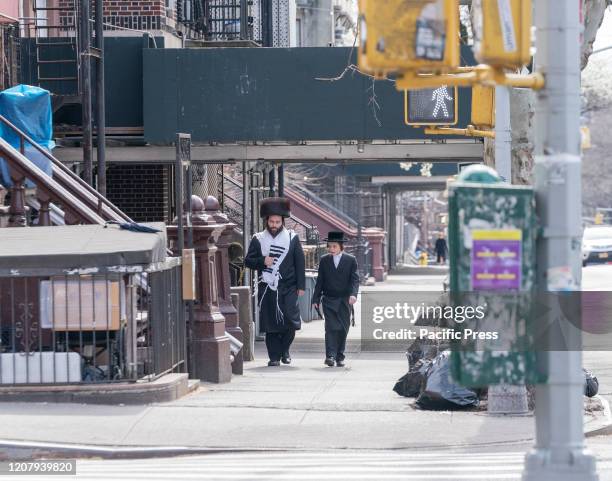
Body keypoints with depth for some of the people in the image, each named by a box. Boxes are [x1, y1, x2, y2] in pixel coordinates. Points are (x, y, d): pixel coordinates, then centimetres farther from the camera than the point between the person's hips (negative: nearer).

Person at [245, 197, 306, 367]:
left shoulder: (292, 238, 6)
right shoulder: (258, 239, 7)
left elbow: (300, 263, 6)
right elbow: (248, 261, 8)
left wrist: (301, 286, 1)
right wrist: (262, 261, -12)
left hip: (288, 288, 0)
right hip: (267, 288, 0)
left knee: (291, 321, -8)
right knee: (271, 324, 0)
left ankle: (284, 350, 14)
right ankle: (274, 356, 8)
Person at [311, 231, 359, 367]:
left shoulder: (350, 260, 1)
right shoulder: (324, 260, 7)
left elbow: (355, 279, -3)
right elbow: (320, 281, 9)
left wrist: (353, 294, -20)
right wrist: (316, 299, 5)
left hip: (345, 300, 0)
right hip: (329, 300, 0)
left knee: (343, 329, 3)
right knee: (331, 328, -13)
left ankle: (339, 357, 13)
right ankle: (330, 356, -19)